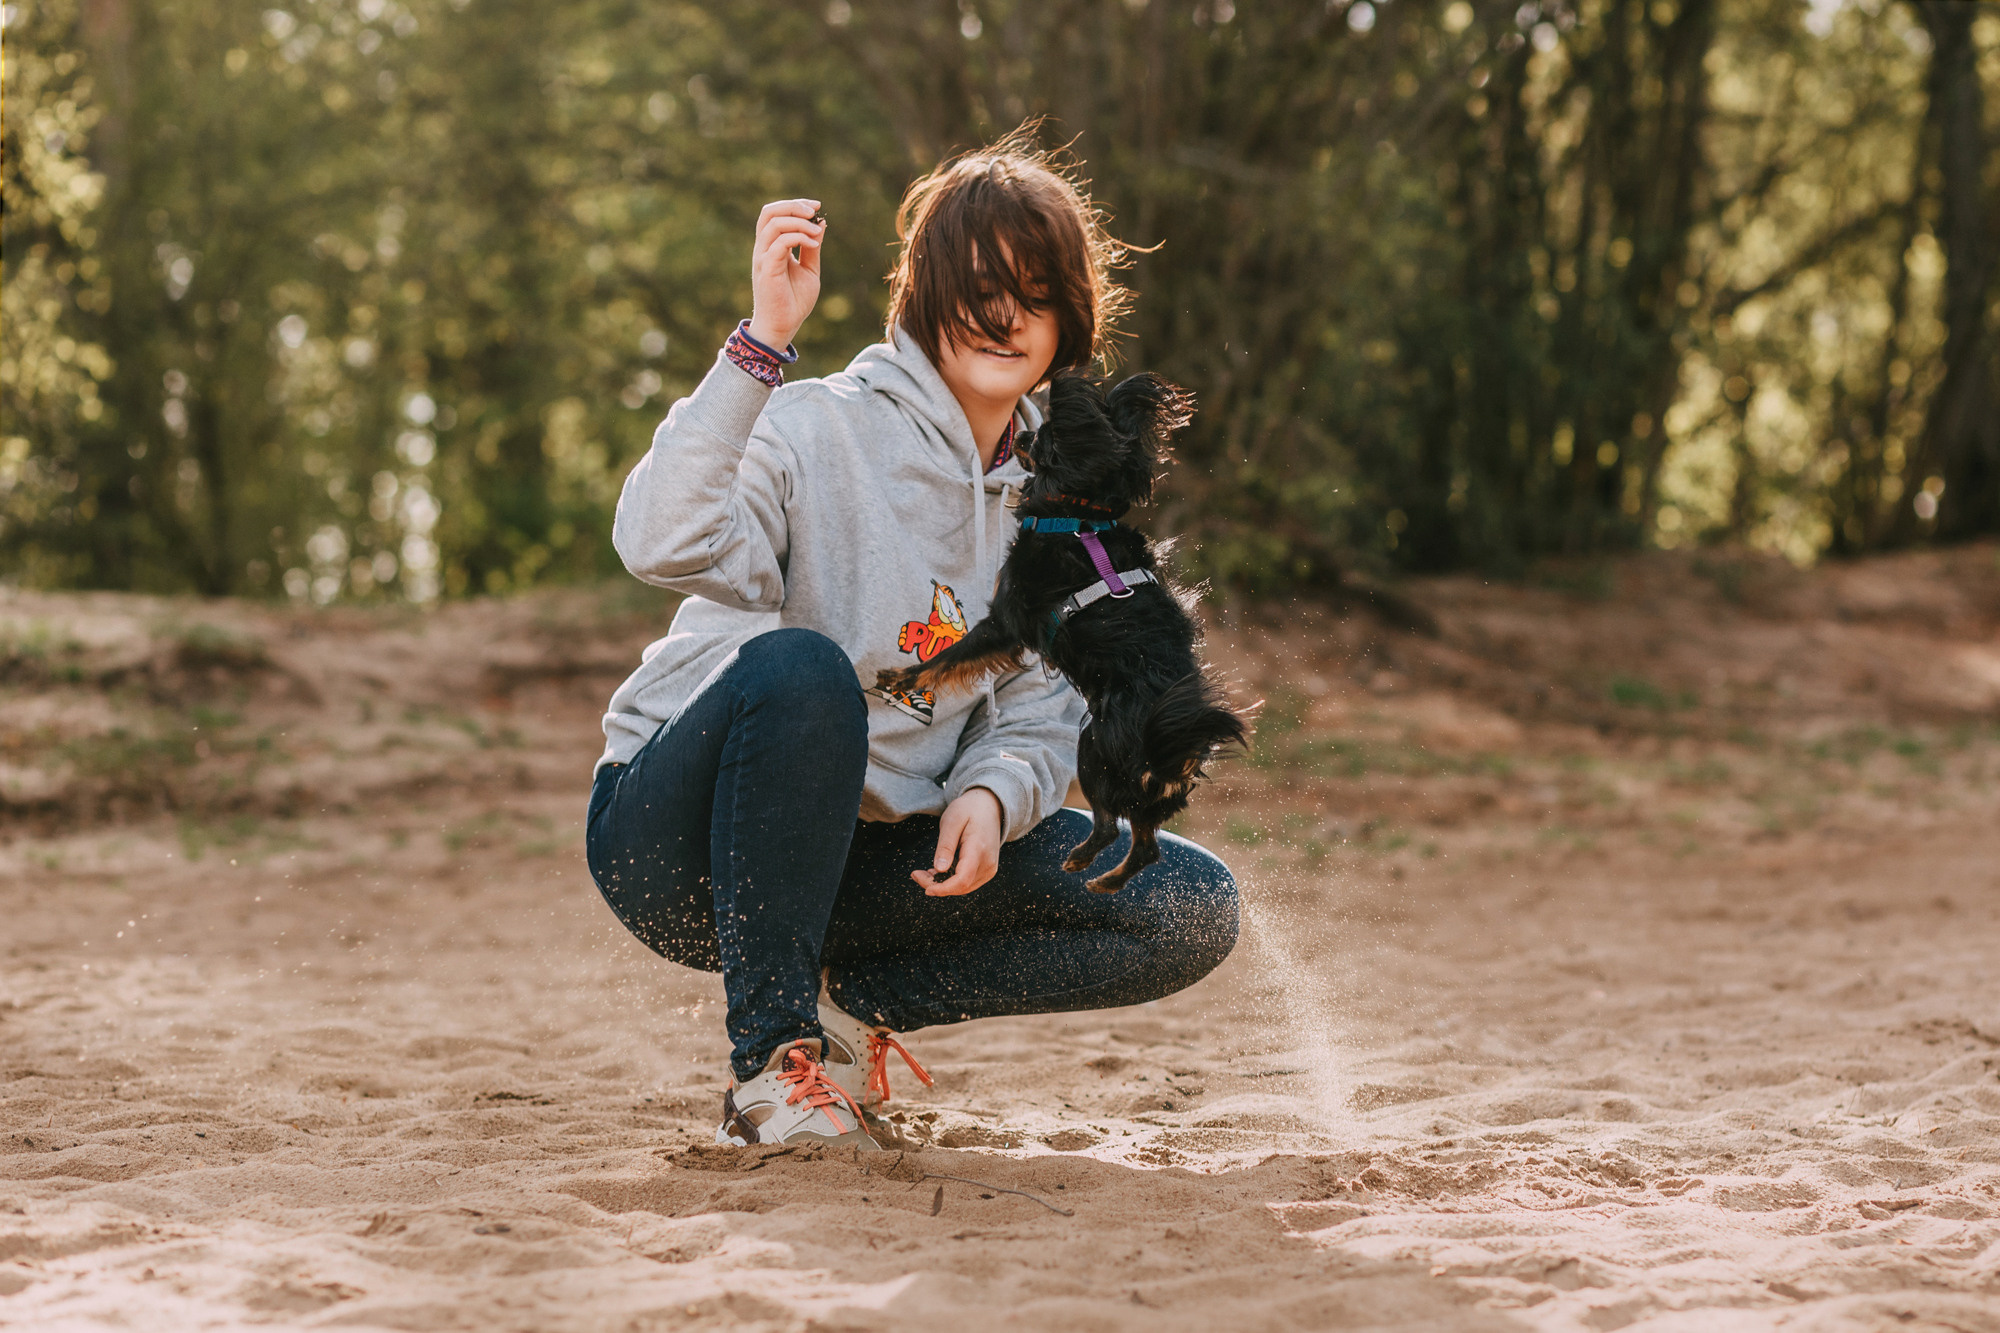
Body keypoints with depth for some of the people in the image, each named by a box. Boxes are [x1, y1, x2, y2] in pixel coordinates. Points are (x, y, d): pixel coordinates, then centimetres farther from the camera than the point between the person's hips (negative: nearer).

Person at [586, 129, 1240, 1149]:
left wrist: (993, 793, -18)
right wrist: (762, 341, -39)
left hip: (863, 855, 5)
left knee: (1192, 911, -8)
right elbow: (664, 544, -33)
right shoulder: (820, 431, -14)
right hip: (672, 833, -5)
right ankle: (771, 1060, -24)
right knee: (801, 667, -39)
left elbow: (1040, 712, 5)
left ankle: (853, 1000, 0)